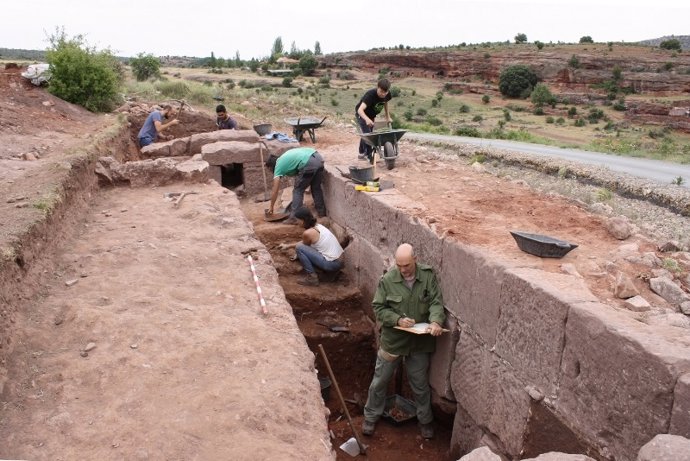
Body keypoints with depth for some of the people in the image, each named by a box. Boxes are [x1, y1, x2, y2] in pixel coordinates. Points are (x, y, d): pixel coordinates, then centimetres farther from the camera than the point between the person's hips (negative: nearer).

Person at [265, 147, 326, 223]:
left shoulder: (278, 166, 11)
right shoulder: (283, 159, 31)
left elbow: (275, 191, 13)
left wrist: (271, 207, 22)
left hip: (309, 164, -8)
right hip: (318, 158, 8)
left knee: (298, 191, 7)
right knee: (316, 188, 24)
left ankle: (294, 218, 9)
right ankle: (322, 212, 35)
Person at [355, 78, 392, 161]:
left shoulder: (387, 94, -21)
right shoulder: (370, 95, -39)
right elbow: (360, 110, -50)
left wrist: (388, 117, 8)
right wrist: (367, 119, -68)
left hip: (371, 115, 6)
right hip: (362, 114, -6)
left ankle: (362, 153, 36)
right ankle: (369, 156, -11)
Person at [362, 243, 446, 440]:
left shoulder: (428, 276, -10)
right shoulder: (387, 280, -13)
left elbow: (436, 302, -14)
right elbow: (379, 308, -9)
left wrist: (436, 321, -33)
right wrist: (398, 319, -24)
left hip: (419, 342, 1)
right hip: (393, 340, 0)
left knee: (420, 385, 16)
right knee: (380, 381, 13)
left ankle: (425, 420, 38)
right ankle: (371, 417, 34)